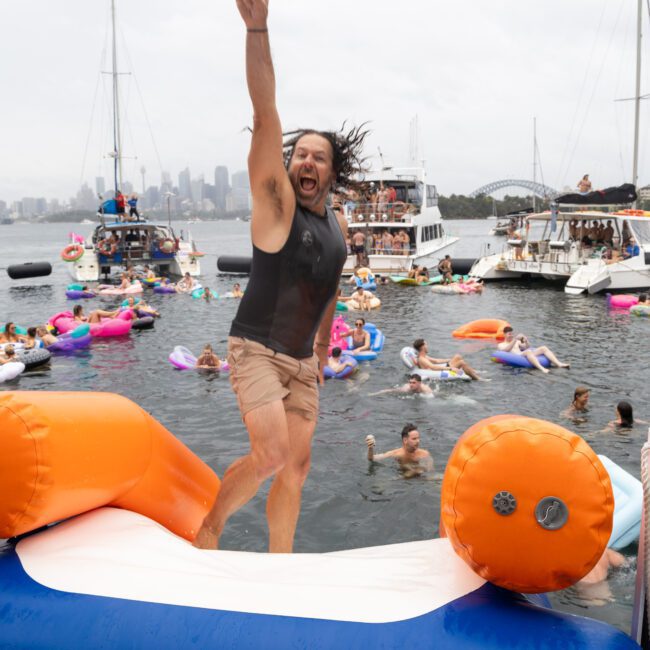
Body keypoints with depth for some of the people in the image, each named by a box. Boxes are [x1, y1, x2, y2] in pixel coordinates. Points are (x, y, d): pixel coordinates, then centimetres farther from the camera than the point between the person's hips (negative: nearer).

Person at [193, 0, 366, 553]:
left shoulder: (339, 226, 7)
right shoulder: (277, 202, -11)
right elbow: (266, 115, -23)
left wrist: (323, 350, 23)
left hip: (302, 360, 7)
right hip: (256, 350, -6)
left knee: (298, 465, 8)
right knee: (272, 455, -19)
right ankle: (210, 521, 10)